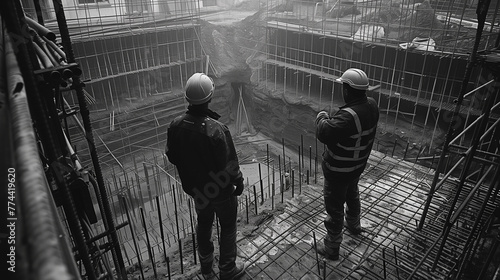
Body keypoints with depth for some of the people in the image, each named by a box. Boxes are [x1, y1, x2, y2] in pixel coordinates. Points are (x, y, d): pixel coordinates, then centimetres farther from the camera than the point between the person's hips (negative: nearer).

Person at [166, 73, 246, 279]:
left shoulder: (176, 125, -15)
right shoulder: (216, 130, -32)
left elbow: (171, 157, -1)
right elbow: (230, 164, -23)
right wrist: (239, 181, -4)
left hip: (195, 188, 5)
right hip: (221, 190, -5)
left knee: (203, 224, 26)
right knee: (228, 228, 18)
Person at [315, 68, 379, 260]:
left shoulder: (348, 116, -37)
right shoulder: (371, 105, -7)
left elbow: (324, 134, -36)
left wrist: (322, 117, -17)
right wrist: (332, 119, 1)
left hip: (338, 170, -9)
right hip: (358, 164, 9)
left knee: (334, 207, 7)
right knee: (352, 194, 32)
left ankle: (331, 248, 24)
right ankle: (353, 225, 58)